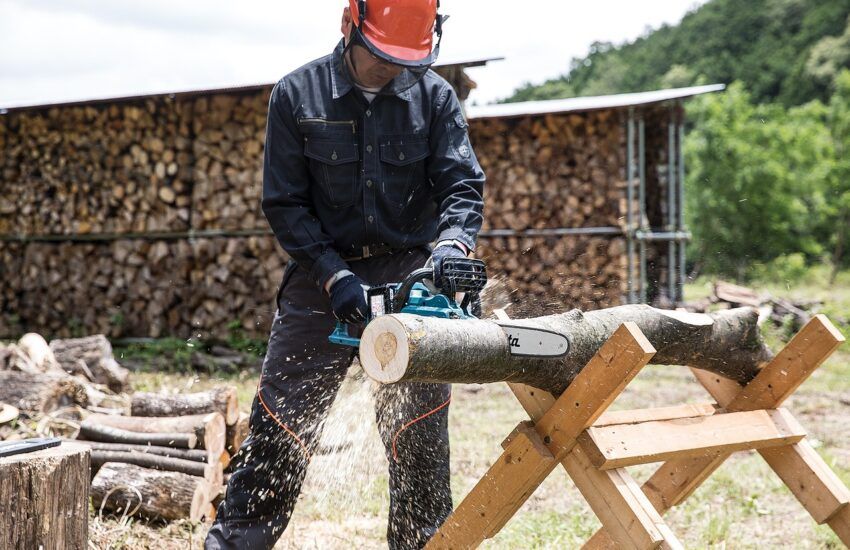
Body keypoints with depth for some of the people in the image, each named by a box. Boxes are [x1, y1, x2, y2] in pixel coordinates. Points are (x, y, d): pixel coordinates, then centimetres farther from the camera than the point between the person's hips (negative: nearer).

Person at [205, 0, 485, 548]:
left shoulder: (435, 97, -1)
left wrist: (452, 246, -27)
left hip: (410, 275, 1)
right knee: (276, 432, -1)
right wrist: (333, 275, -15)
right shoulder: (297, 95, -4)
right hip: (324, 274, -1)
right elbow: (285, 204, -4)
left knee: (422, 440, 7)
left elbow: (463, 186, -6)